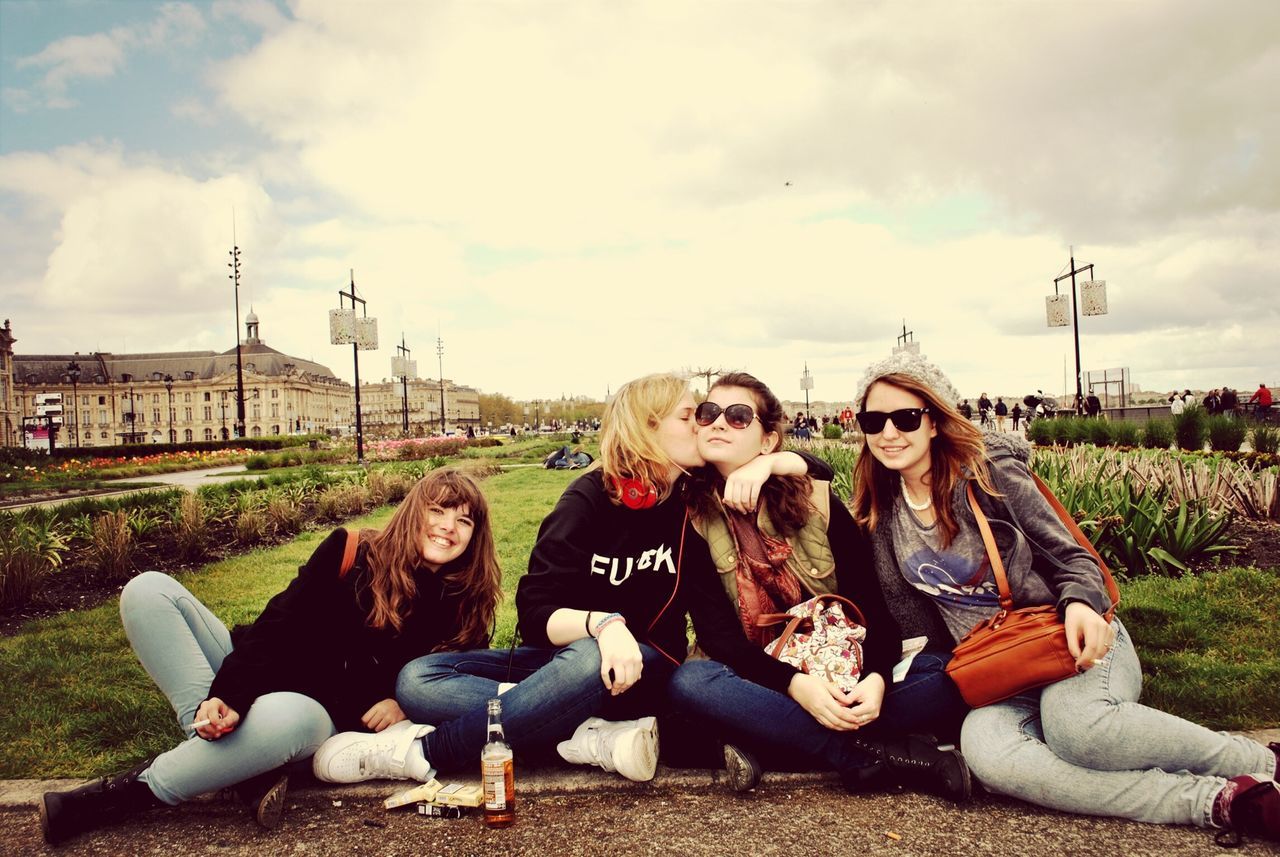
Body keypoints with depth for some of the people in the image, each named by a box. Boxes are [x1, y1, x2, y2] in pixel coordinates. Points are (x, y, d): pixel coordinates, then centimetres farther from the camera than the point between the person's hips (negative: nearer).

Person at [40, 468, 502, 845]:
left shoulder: (462, 606, -5)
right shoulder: (351, 551, -8)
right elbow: (275, 627, -11)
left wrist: (401, 702, -14)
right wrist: (227, 697, -27)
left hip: (321, 716, -2)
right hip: (255, 684, 3)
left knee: (287, 718, -43)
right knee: (148, 591, -18)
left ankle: (130, 792, -20)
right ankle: (242, 763, -26)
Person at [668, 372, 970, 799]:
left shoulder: (817, 500, -2)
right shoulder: (691, 518, -6)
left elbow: (870, 602, -4)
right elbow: (716, 632, -11)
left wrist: (876, 677, -24)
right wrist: (793, 683, -27)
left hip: (844, 674, 2)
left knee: (946, 671, -22)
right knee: (691, 681, -33)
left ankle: (766, 746, -26)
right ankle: (878, 755, -26)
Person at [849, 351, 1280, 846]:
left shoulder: (988, 470, -7)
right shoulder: (881, 513, 5)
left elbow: (1071, 556, -5)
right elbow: (908, 611, 12)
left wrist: (1080, 603, -25)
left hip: (1068, 641, -3)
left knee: (1073, 720, -38)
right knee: (984, 751, -32)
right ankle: (1215, 801, -26)